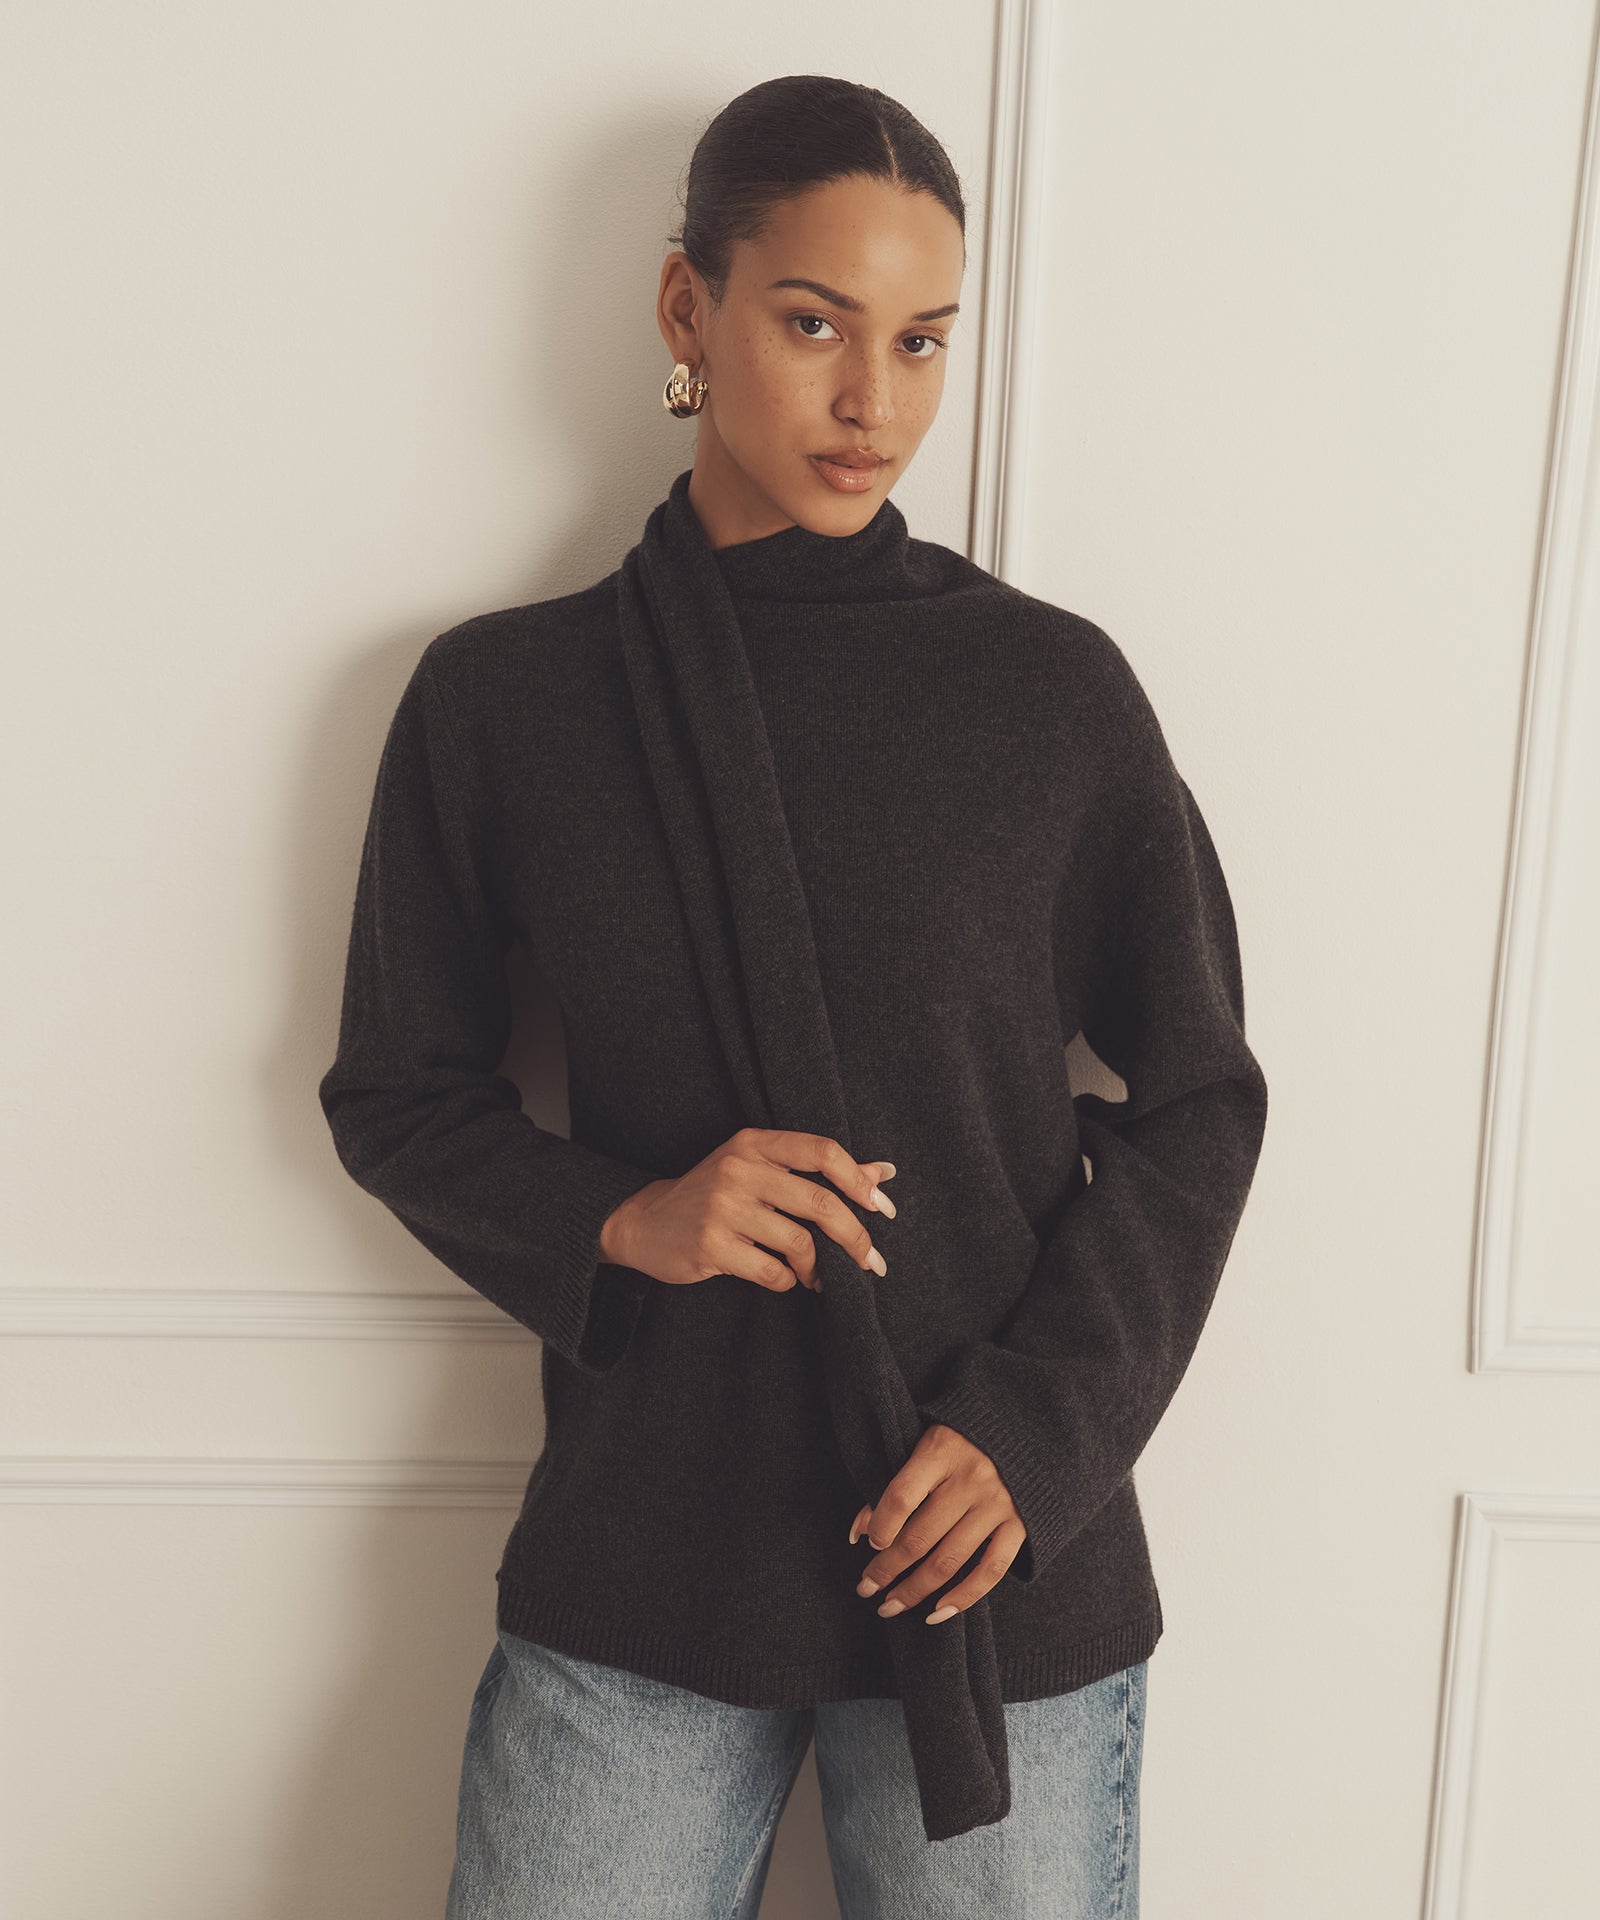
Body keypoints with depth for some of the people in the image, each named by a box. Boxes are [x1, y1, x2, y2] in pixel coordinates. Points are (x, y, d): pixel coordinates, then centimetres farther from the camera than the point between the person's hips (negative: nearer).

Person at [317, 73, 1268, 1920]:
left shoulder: (1055, 689, -4)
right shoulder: (500, 701, -2)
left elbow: (1197, 1097, 3)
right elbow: (397, 1091, 6)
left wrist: (1042, 1419, -8)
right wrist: (620, 1220, -12)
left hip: (1002, 1566, 0)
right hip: (638, 1563, 1)